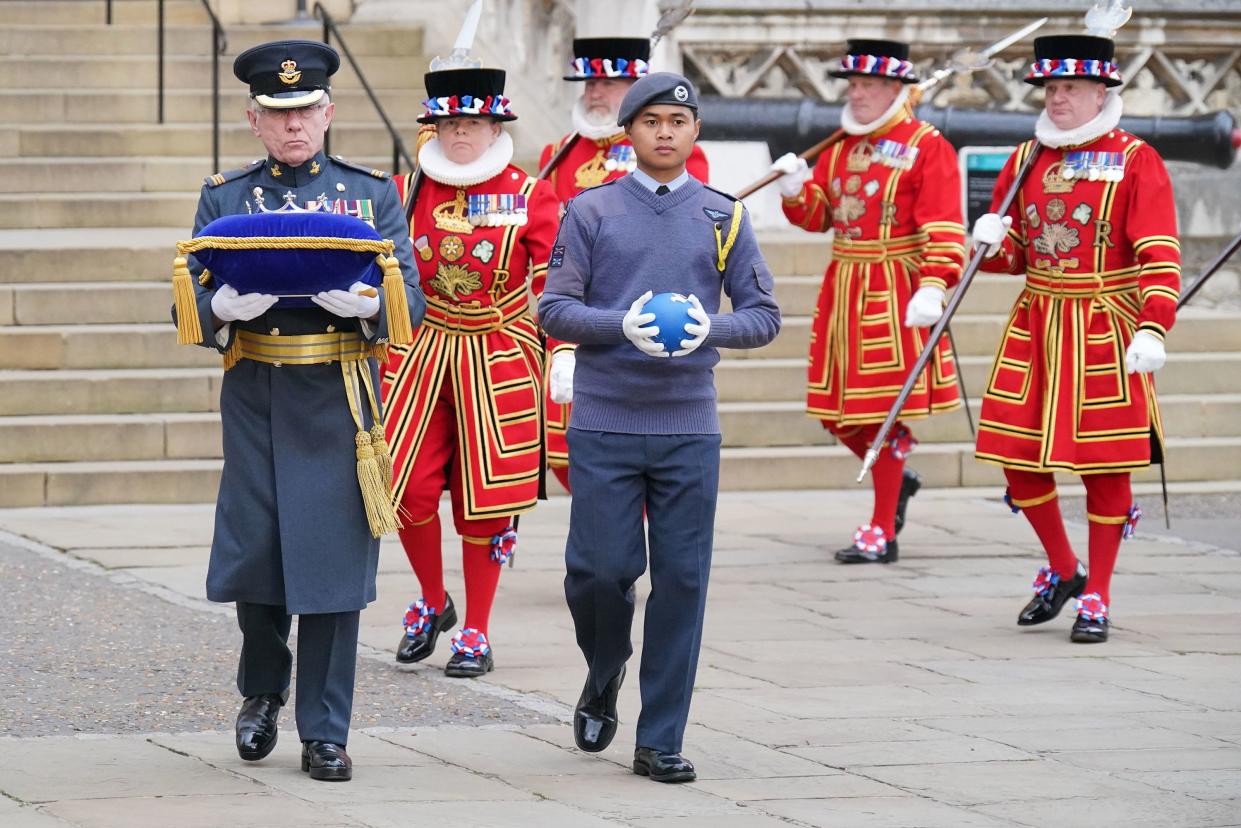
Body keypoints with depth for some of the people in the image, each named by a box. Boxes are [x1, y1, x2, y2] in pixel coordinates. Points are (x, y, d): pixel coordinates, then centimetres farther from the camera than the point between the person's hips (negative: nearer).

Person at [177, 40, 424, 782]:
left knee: (333, 558, -3)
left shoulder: (374, 194, 7)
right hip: (256, 400, 1)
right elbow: (196, 303, 4)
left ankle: (325, 733, 4)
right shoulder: (225, 197, 9)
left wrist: (367, 305, -21)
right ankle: (262, 693, 27)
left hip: (340, 399, -1)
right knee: (254, 554, 1)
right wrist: (224, 309, -19)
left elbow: (411, 303, 1)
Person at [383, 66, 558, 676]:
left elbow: (556, 283, -5)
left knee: (487, 498, 0)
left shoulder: (530, 197, -2)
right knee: (407, 486, -6)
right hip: (421, 354, 2)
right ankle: (432, 603, 19)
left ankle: (476, 632, 12)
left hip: (500, 360, -2)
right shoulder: (407, 192, 5)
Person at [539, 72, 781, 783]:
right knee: (599, 570, -4)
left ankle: (662, 739, 7)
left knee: (682, 579, -1)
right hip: (604, 425, -1)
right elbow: (555, 309, -1)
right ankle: (604, 676, 28)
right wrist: (623, 326, -18)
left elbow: (765, 316, 6)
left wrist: (710, 330, -14)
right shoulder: (591, 212, 3)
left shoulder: (724, 217, 7)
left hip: (689, 428, 1)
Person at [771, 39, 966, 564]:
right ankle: (896, 479, 33)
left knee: (884, 410, -4)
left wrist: (933, 288, -27)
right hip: (843, 286, 7)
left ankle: (882, 534, 2)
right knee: (835, 411, 8)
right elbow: (817, 215, 15)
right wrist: (795, 190, -6)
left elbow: (944, 229, -14)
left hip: (895, 292, -7)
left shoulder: (928, 147, -7)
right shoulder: (841, 146, 13)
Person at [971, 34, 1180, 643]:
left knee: (1104, 464, -1)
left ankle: (1096, 597, 11)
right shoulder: (1026, 159, 10)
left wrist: (1152, 328, -25)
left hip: (1104, 332, -5)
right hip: (1035, 325, 5)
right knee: (1016, 454, 3)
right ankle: (1062, 570, 25)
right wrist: (993, 243, -6)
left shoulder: (1136, 161, -6)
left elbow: (1159, 254, -13)